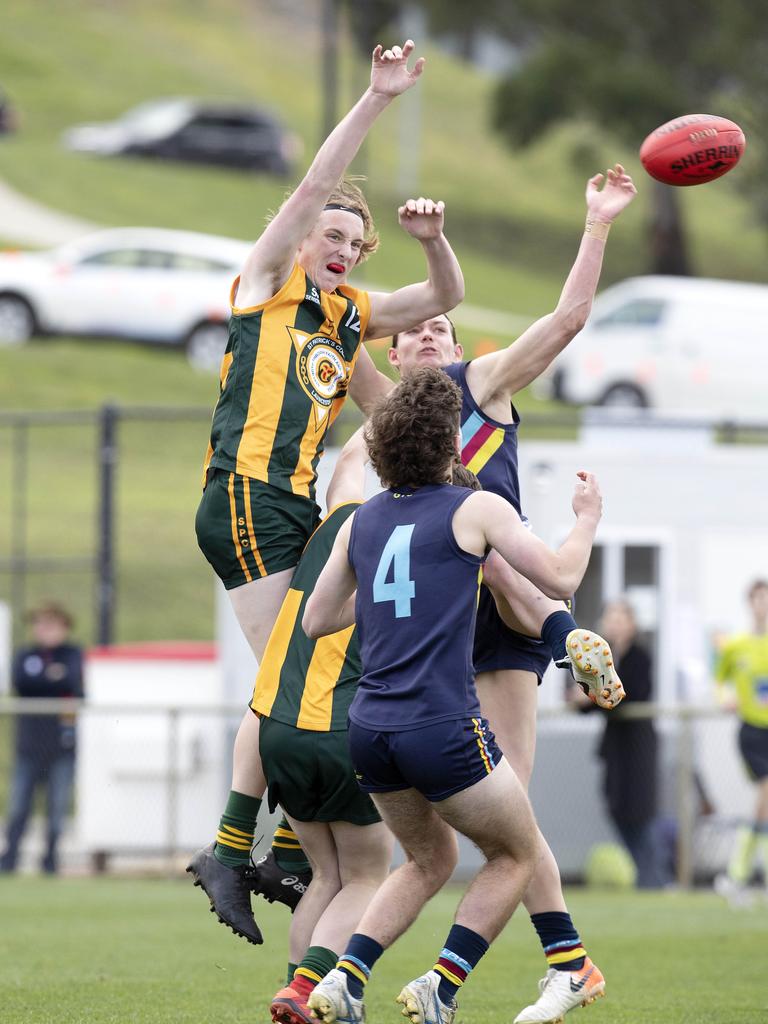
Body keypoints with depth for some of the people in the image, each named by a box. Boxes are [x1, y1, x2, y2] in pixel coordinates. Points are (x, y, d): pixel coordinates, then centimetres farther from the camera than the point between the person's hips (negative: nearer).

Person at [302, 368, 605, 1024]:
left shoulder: (361, 521, 11)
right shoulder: (476, 509, -5)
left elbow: (316, 620, 18)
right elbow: (560, 580, 2)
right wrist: (588, 518, 18)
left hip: (370, 728, 6)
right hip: (443, 726, -6)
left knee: (431, 859, 26)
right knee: (518, 854, 15)